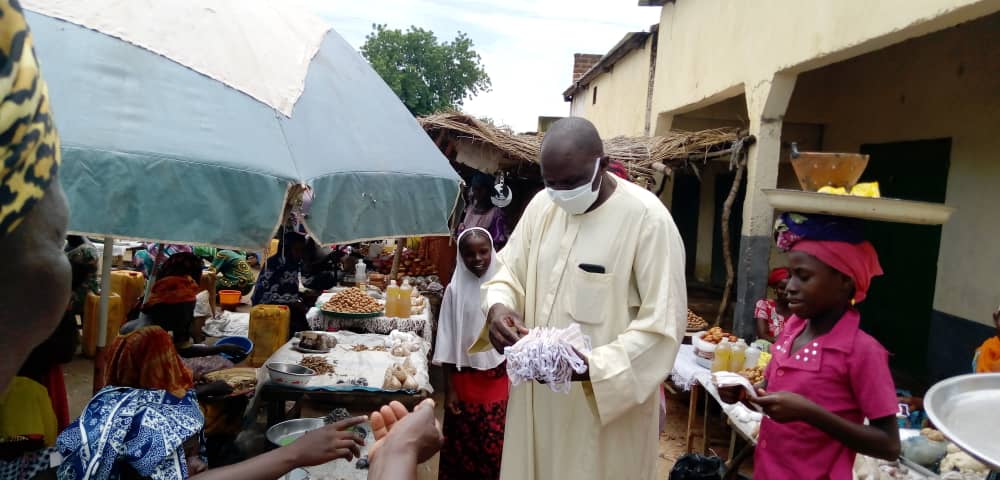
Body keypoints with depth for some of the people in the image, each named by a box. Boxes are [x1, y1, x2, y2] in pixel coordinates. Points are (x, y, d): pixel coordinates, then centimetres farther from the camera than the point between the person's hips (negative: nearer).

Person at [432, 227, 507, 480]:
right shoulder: (455, 290, -7)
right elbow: (448, 342, -3)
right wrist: (450, 389, -4)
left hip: (499, 379, 1)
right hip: (465, 379, -1)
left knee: (495, 448, 6)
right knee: (462, 447, 12)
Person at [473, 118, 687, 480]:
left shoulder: (648, 219, -16)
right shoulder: (542, 205, 2)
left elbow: (664, 324, -17)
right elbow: (509, 271, 10)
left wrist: (591, 365, -27)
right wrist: (498, 308, -13)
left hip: (608, 397, -5)